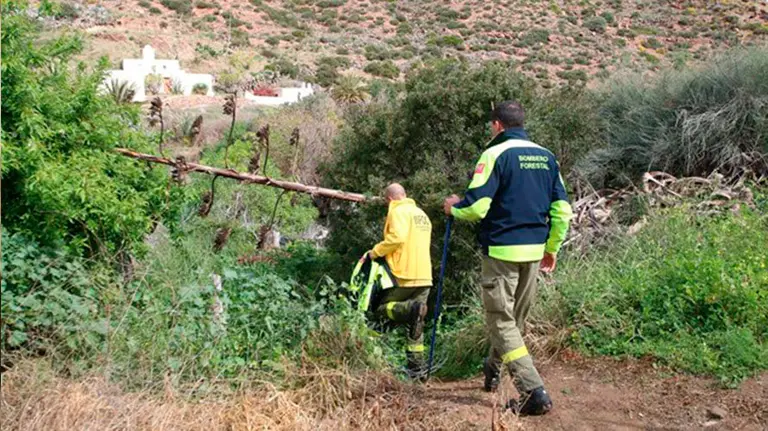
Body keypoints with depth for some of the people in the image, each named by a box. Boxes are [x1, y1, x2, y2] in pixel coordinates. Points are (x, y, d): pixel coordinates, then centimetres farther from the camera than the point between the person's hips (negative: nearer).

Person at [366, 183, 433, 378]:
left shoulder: (398, 211, -6)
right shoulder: (422, 214, 22)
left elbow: (397, 237, -21)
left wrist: (376, 251, -9)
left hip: (404, 275, -8)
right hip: (424, 276, 8)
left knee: (382, 309, 5)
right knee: (416, 325, 9)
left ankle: (412, 309, -24)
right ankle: (417, 366, 4)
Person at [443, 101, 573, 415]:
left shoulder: (495, 153, -10)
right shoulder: (546, 157, 9)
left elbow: (476, 207, -17)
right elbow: (562, 209, 9)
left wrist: (454, 208, 4)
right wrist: (552, 248, 19)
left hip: (502, 250, -7)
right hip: (535, 251, 7)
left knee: (501, 320, -1)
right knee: (515, 318, 20)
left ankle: (533, 392, -10)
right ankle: (493, 369, 42)